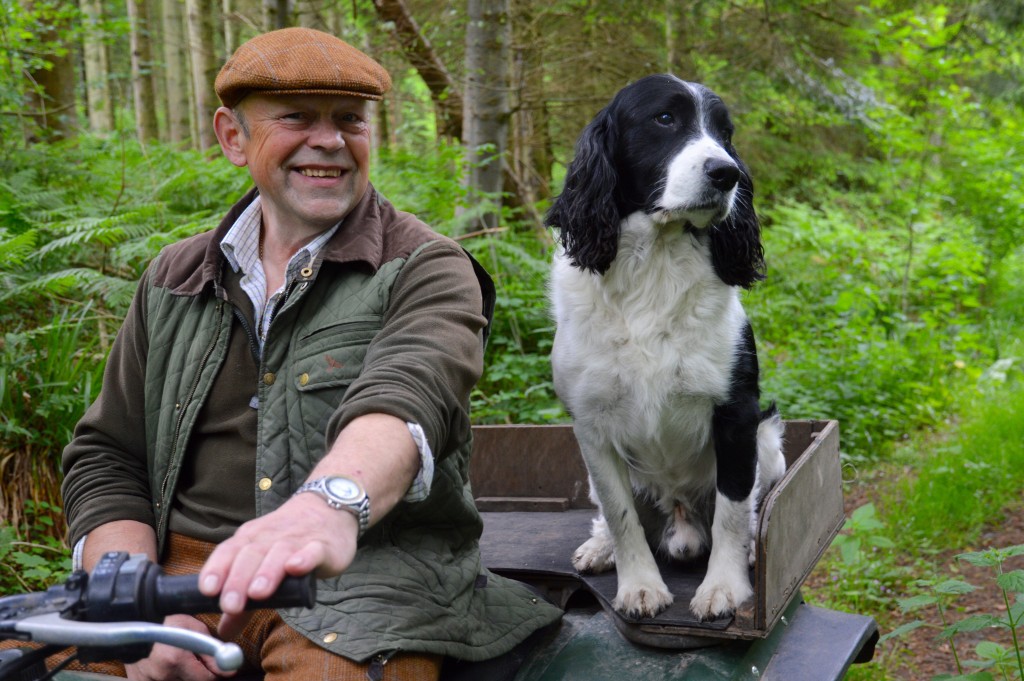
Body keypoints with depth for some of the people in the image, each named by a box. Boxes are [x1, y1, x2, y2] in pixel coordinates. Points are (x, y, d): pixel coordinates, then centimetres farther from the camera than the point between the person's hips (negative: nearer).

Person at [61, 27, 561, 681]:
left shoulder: (427, 270, -1)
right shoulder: (173, 281, 14)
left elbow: (405, 396, -23)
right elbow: (106, 457, 13)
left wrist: (331, 502, -46)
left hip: (370, 569, -4)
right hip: (184, 566, 4)